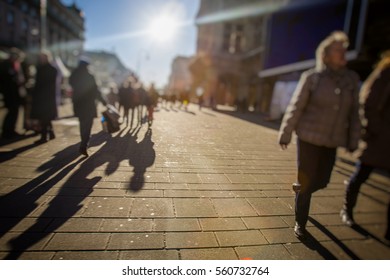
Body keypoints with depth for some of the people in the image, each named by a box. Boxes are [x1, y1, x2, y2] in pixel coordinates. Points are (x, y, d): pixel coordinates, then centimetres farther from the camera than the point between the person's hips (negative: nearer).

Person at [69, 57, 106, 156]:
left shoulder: (73, 76, 2)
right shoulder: (89, 77, -13)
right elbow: (95, 90, -11)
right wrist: (102, 100, -2)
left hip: (78, 104, 6)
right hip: (88, 104, -5)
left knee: (83, 124, 20)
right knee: (87, 125, -3)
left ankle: (84, 144, 33)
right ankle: (83, 146, -15)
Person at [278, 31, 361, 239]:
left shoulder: (352, 79, 3)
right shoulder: (312, 77, -8)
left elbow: (354, 112, 6)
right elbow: (295, 108, -7)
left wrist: (353, 141, 5)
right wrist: (285, 135, -6)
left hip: (332, 142, 4)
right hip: (309, 138, -4)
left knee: (321, 181, 13)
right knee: (307, 183, 2)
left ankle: (300, 188, 48)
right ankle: (300, 223, 23)